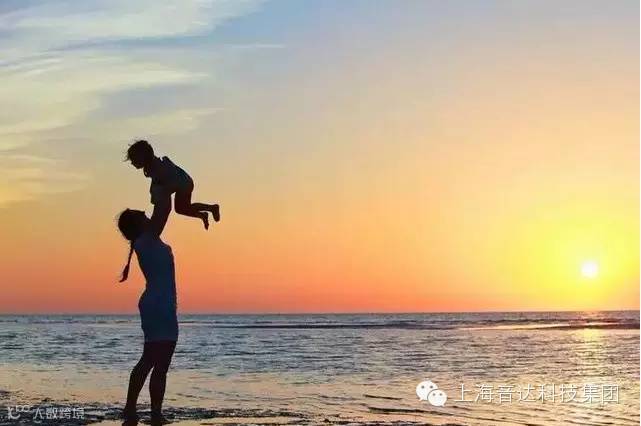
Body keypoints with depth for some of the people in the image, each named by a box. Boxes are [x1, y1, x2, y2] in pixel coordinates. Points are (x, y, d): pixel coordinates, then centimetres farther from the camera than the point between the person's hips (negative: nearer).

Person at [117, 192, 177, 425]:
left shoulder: (148, 242, 14)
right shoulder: (146, 240, -10)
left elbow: (162, 211, 25)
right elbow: (164, 209, -14)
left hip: (156, 307, 10)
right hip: (160, 307, -10)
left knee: (148, 361, 17)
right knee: (160, 364, -9)